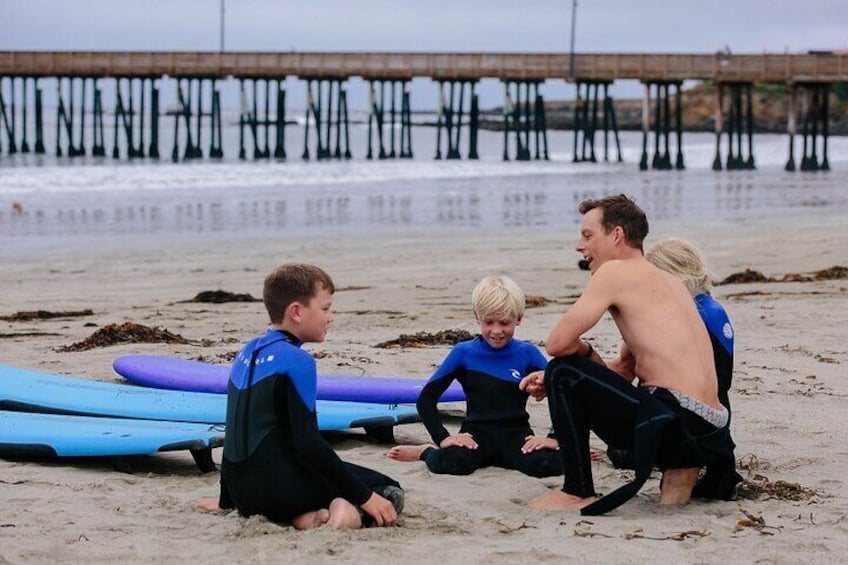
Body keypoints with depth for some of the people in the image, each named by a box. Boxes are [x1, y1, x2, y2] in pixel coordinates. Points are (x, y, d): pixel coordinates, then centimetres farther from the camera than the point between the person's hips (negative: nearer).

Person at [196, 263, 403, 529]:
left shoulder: (247, 352, 13)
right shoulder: (296, 361, -12)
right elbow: (308, 441, -18)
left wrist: (227, 501, 31)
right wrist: (366, 498, -16)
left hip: (245, 495, 8)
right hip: (280, 484, -8)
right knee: (389, 492, 4)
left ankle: (304, 515, -1)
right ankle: (347, 511, -28)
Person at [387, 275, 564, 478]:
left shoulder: (527, 353, 3)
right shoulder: (464, 353, 3)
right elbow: (427, 397, 2)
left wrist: (555, 438, -8)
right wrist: (443, 437, -8)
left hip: (516, 433, 0)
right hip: (477, 434, 0)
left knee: (548, 465, -33)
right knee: (448, 463, -34)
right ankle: (426, 452, 4)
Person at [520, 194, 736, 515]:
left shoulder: (616, 272, -4)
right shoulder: (667, 281, 24)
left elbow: (557, 343, -11)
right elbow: (624, 368, 28)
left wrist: (586, 353, 11)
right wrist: (556, 382, 20)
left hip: (676, 422, -9)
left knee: (562, 371, -3)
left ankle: (578, 493, 2)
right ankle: (680, 471, 11)